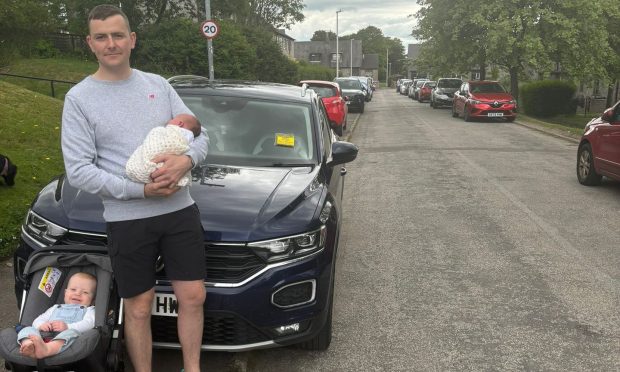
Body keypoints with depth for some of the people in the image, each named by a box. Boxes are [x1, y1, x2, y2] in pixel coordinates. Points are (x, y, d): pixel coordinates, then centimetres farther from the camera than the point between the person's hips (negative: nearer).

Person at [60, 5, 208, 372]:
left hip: (180, 210, 3)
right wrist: (140, 191, -18)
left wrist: (187, 159, -17)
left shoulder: (158, 84, 8)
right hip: (128, 220, -3)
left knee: (193, 297, 8)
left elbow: (200, 134, 8)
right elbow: (78, 170, -9)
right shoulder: (79, 98, -3)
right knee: (139, 309, 8)